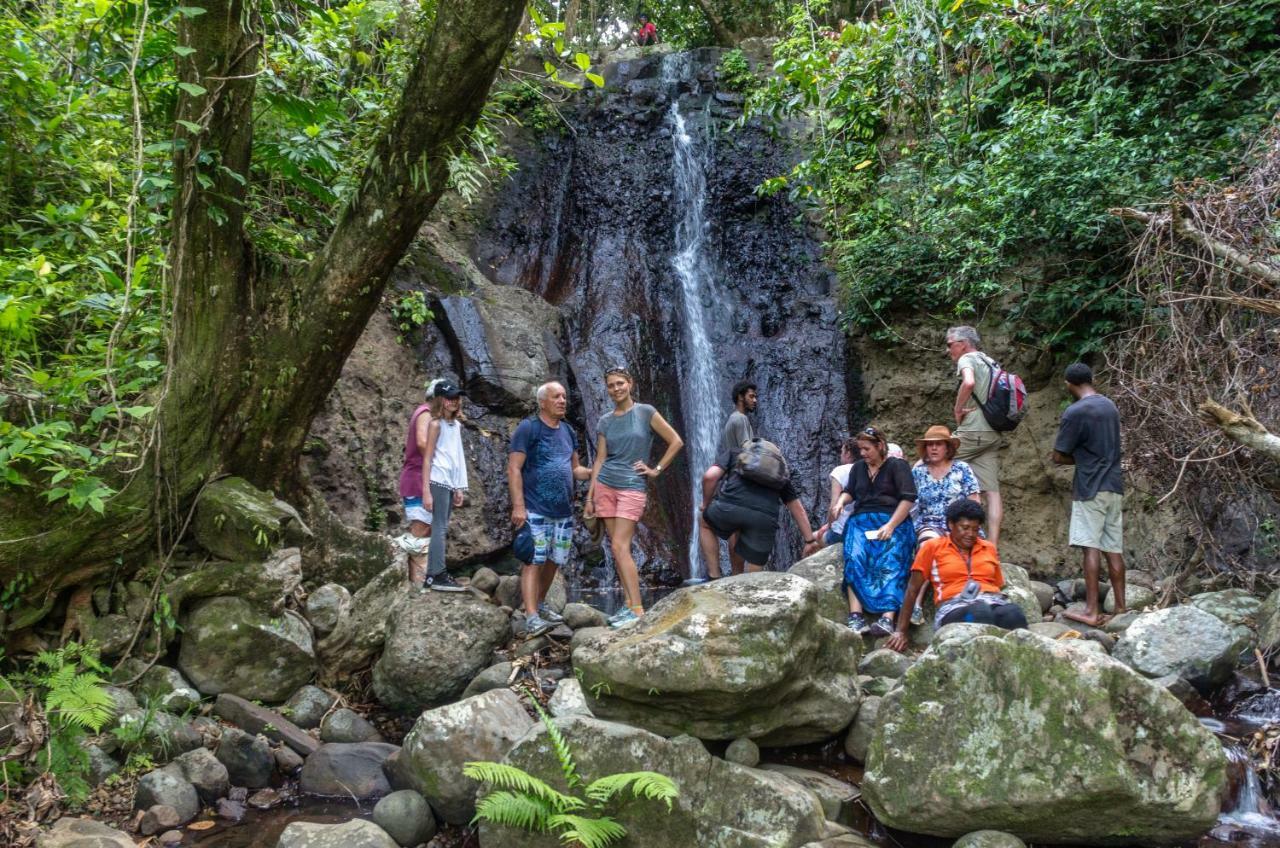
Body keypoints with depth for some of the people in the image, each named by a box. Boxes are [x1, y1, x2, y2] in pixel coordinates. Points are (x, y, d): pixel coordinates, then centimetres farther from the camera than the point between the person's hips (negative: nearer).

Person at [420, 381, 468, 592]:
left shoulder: (456, 425, 15)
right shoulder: (436, 424, -6)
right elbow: (427, 458, -9)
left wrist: (459, 488, 14)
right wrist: (426, 491, -14)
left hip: (451, 483, 7)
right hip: (439, 482, -7)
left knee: (440, 529, 8)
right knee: (440, 528, -8)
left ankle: (432, 577, 12)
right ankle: (439, 575, -6)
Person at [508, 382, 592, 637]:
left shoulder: (568, 431, 14)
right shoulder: (527, 428, -7)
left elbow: (575, 469, 19)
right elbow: (513, 468, -11)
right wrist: (518, 506, -19)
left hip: (563, 511, 7)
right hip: (535, 511, -7)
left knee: (554, 561, 13)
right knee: (533, 561, -10)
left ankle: (540, 604, 30)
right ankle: (531, 617, -13)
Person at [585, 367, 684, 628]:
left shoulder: (646, 412, -2)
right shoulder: (605, 421, 9)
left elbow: (676, 441, -1)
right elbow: (600, 459, 9)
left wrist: (656, 470, -2)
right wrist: (590, 496, 5)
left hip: (632, 488, -5)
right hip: (605, 486, 5)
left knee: (620, 547, -14)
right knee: (616, 547, 4)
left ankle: (637, 610, -12)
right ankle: (630, 604, 11)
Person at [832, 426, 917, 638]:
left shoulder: (897, 466, 7)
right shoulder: (858, 468, 24)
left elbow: (908, 499, -2)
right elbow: (850, 492, 31)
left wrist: (890, 525, -14)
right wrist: (840, 503, 6)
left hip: (894, 522, -3)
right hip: (861, 521, 3)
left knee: (889, 564, -30)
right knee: (855, 560, -28)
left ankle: (887, 620, -45)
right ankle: (855, 618, -42)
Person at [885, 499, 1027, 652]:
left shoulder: (989, 548, 24)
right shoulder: (933, 547, 13)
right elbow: (912, 589, 13)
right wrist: (901, 631, 8)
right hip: (954, 607, -3)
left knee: (1012, 612, -36)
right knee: (981, 612, -40)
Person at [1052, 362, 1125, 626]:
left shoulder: (1075, 412, -12)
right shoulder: (1110, 406, 12)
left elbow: (1059, 457, -10)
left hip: (1090, 487, -7)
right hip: (1114, 485, 7)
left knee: (1091, 547, -7)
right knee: (1114, 548, 9)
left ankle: (1092, 611, -9)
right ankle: (1120, 607, 12)